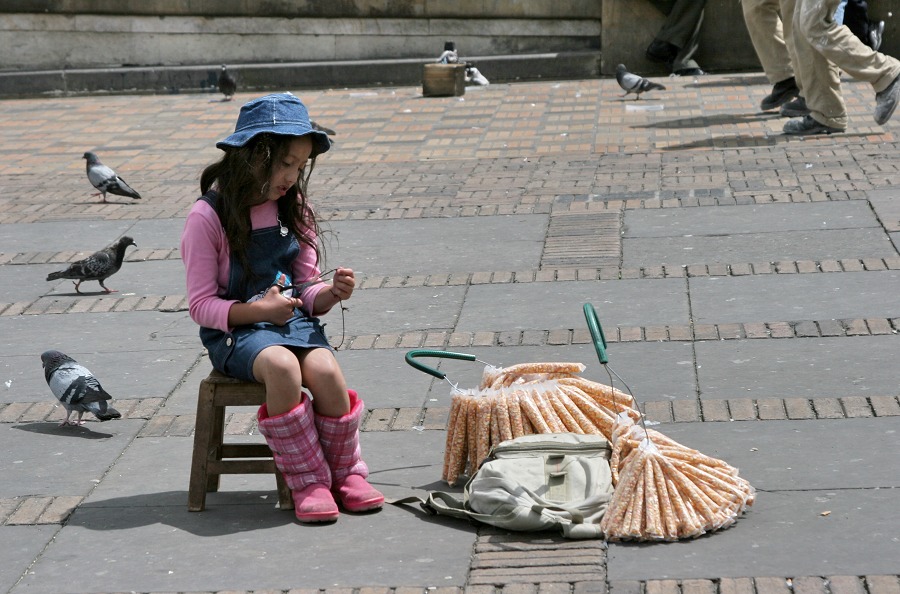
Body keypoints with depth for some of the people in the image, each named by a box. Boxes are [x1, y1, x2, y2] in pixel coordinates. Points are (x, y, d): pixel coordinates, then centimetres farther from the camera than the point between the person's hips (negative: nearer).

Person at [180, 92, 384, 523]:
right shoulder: (208, 217, -9)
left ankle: (346, 474, -8)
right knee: (282, 365, -36)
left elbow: (307, 291, 12)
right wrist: (257, 310, -22)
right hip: (235, 328, -4)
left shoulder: (294, 212, 8)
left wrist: (330, 293, -11)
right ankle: (307, 482, -23)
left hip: (292, 319, 4)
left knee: (325, 370, -28)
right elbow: (201, 305, -8)